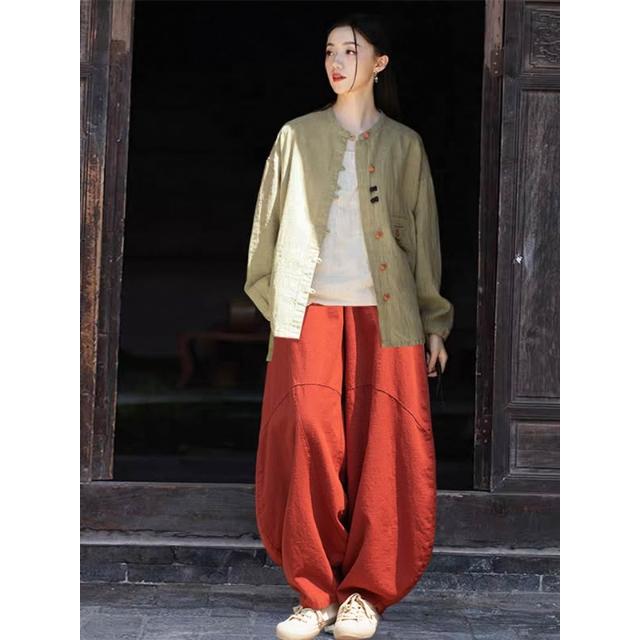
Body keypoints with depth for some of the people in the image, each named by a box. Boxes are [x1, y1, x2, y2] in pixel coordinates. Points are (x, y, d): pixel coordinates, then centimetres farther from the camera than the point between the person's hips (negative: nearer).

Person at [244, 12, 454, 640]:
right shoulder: (297, 136, 11)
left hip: (384, 313, 0)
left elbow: (424, 236, 11)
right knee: (304, 441, -9)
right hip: (310, 310, 0)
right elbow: (270, 224, 12)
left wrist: (433, 322, 7)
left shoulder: (404, 145, 11)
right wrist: (276, 306, 6)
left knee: (383, 449, -5)